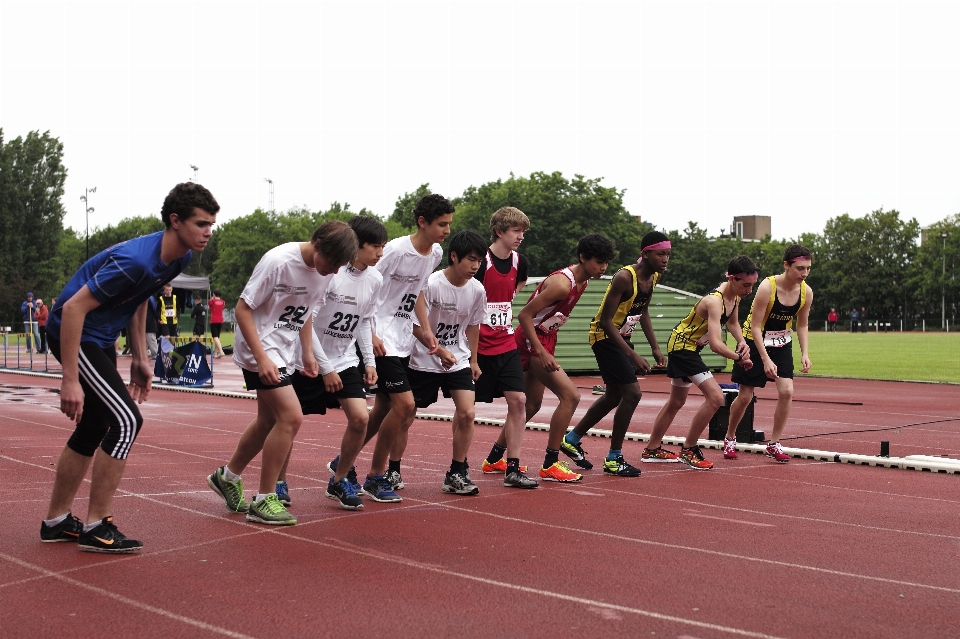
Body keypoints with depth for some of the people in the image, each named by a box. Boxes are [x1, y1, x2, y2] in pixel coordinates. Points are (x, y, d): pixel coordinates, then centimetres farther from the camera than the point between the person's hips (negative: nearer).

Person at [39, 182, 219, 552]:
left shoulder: (179, 258, -2)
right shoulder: (136, 261, -30)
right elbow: (73, 308, -29)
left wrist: (139, 358, 13)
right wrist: (70, 380, -28)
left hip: (100, 338, 10)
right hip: (74, 334, -10)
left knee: (94, 429, 15)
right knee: (126, 420, -15)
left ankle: (57, 521, 28)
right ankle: (96, 528, -5)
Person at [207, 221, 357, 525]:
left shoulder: (326, 270, -1)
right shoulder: (278, 261, -24)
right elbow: (243, 308, -20)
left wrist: (307, 352, 9)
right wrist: (261, 358, -26)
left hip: (284, 352, 8)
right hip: (259, 349, -8)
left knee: (268, 422, 16)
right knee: (292, 416, -17)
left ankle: (228, 477, 40)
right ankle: (263, 501, -5)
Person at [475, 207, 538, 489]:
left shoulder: (519, 261, 6)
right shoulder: (481, 261, -15)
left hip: (506, 343, 6)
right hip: (480, 345, -6)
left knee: (518, 401, -3)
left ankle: (512, 468, 3)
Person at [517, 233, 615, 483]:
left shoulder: (582, 281, 6)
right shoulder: (562, 283, -24)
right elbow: (525, 314, -24)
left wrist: (546, 348, 17)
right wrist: (541, 352, -26)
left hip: (545, 340, 10)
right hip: (532, 341, -10)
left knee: (532, 404, 17)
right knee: (570, 396, -15)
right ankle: (550, 466, -8)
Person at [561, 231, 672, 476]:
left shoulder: (654, 276, -1)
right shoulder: (625, 277, -27)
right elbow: (605, 320, -27)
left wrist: (655, 348, 8)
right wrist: (632, 355, -29)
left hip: (621, 337, 9)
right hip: (605, 337, -9)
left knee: (614, 395, 18)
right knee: (632, 393, -13)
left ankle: (571, 440, 33)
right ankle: (613, 459, 1)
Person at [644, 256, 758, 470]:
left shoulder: (735, 295, -3)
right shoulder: (714, 300, -31)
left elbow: (732, 322, 16)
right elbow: (716, 344, -38)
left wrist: (742, 342, -1)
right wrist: (739, 358, -26)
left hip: (686, 347, 10)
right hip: (682, 346, -10)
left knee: (676, 402, 20)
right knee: (715, 396, -18)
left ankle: (652, 448, 34)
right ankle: (688, 450, -5)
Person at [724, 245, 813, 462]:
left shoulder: (806, 292, -11)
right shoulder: (767, 286, -27)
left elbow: (802, 325, 5)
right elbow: (755, 326, -24)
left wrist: (805, 353, -7)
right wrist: (766, 359, -28)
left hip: (782, 345, 4)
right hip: (755, 342, -4)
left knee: (786, 392, -11)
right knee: (745, 396, 2)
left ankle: (774, 444, 3)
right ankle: (730, 438, 25)